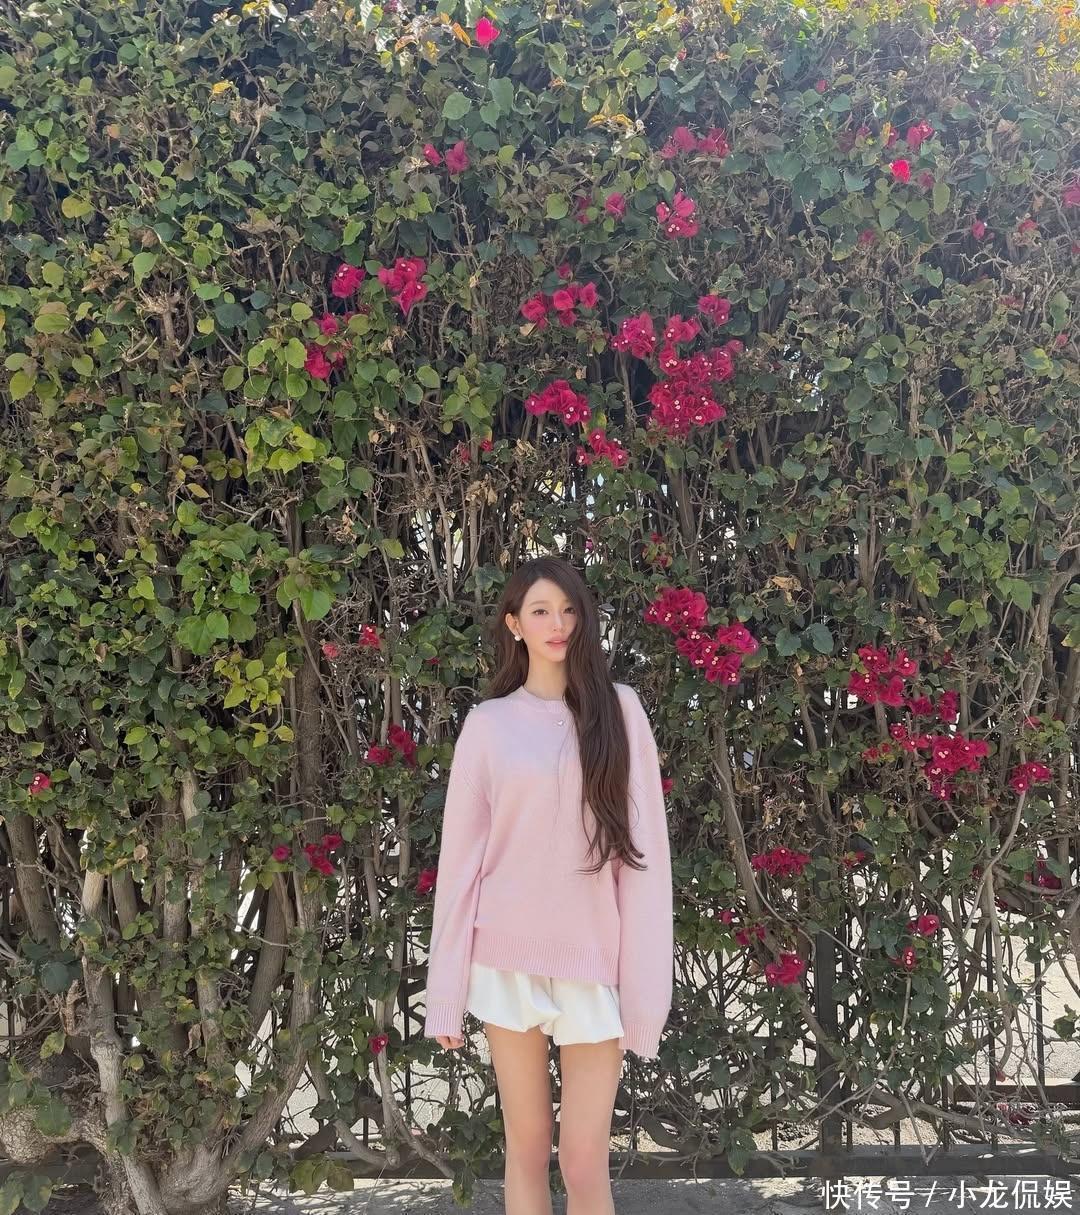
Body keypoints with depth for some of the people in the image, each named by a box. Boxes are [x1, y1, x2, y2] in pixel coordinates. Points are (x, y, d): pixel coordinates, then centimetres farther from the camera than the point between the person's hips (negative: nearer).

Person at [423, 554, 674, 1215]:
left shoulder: (619, 709, 1)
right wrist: (446, 995, 1)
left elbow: (644, 848, -1)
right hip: (508, 961, 1)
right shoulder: (489, 722, 2)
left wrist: (645, 984, -6)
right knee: (527, 1147, 12)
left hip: (594, 961, -1)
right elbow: (461, 856, 2)